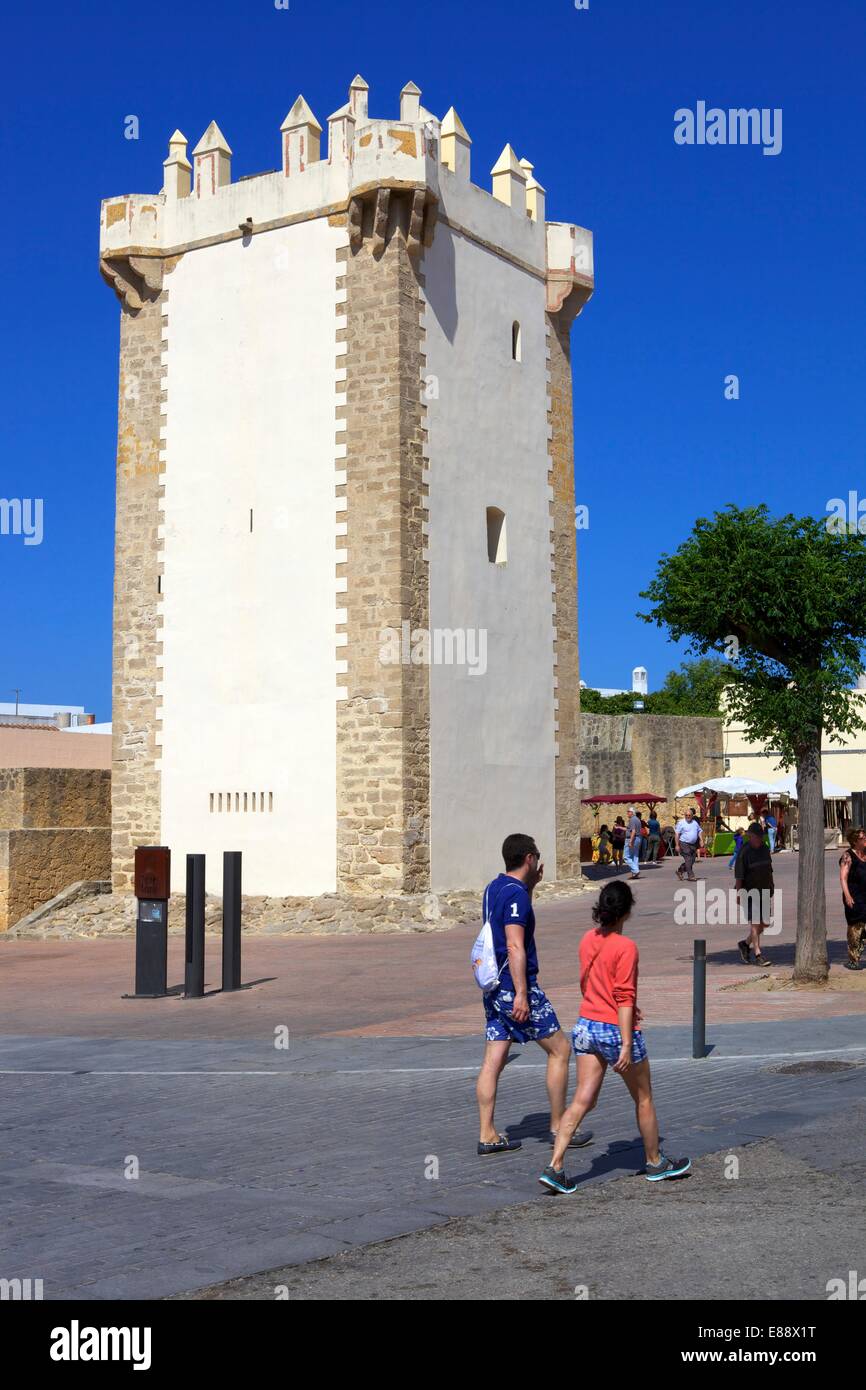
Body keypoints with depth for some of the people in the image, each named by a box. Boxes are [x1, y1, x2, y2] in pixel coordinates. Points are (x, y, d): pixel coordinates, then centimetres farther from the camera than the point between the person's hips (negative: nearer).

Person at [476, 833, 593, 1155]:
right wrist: (521, 994, -24)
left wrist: (531, 885, 24)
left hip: (494, 989, 9)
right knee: (559, 1050, 4)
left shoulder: (494, 888, 12)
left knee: (493, 1061, 7)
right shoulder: (516, 894, -16)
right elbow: (515, 946, -22)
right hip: (515, 987, -9)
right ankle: (559, 1128, 10)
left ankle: (487, 1136, 7)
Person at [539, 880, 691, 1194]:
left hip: (586, 1027, 6)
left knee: (582, 1101, 5)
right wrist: (626, 1045, -19)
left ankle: (555, 1167, -5)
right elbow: (625, 998, -20)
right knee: (643, 1099, 15)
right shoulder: (626, 947, -18)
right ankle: (655, 1163, 30)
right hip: (616, 1030, -6)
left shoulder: (588, 939, 4)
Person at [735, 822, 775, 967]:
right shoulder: (744, 852, -12)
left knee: (764, 923, 9)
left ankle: (745, 944, 28)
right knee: (755, 923, -8)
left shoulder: (765, 849, 9)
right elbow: (738, 875, -14)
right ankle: (758, 955, -4)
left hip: (763, 892, 7)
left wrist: (771, 888, 18)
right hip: (750, 892, -7)